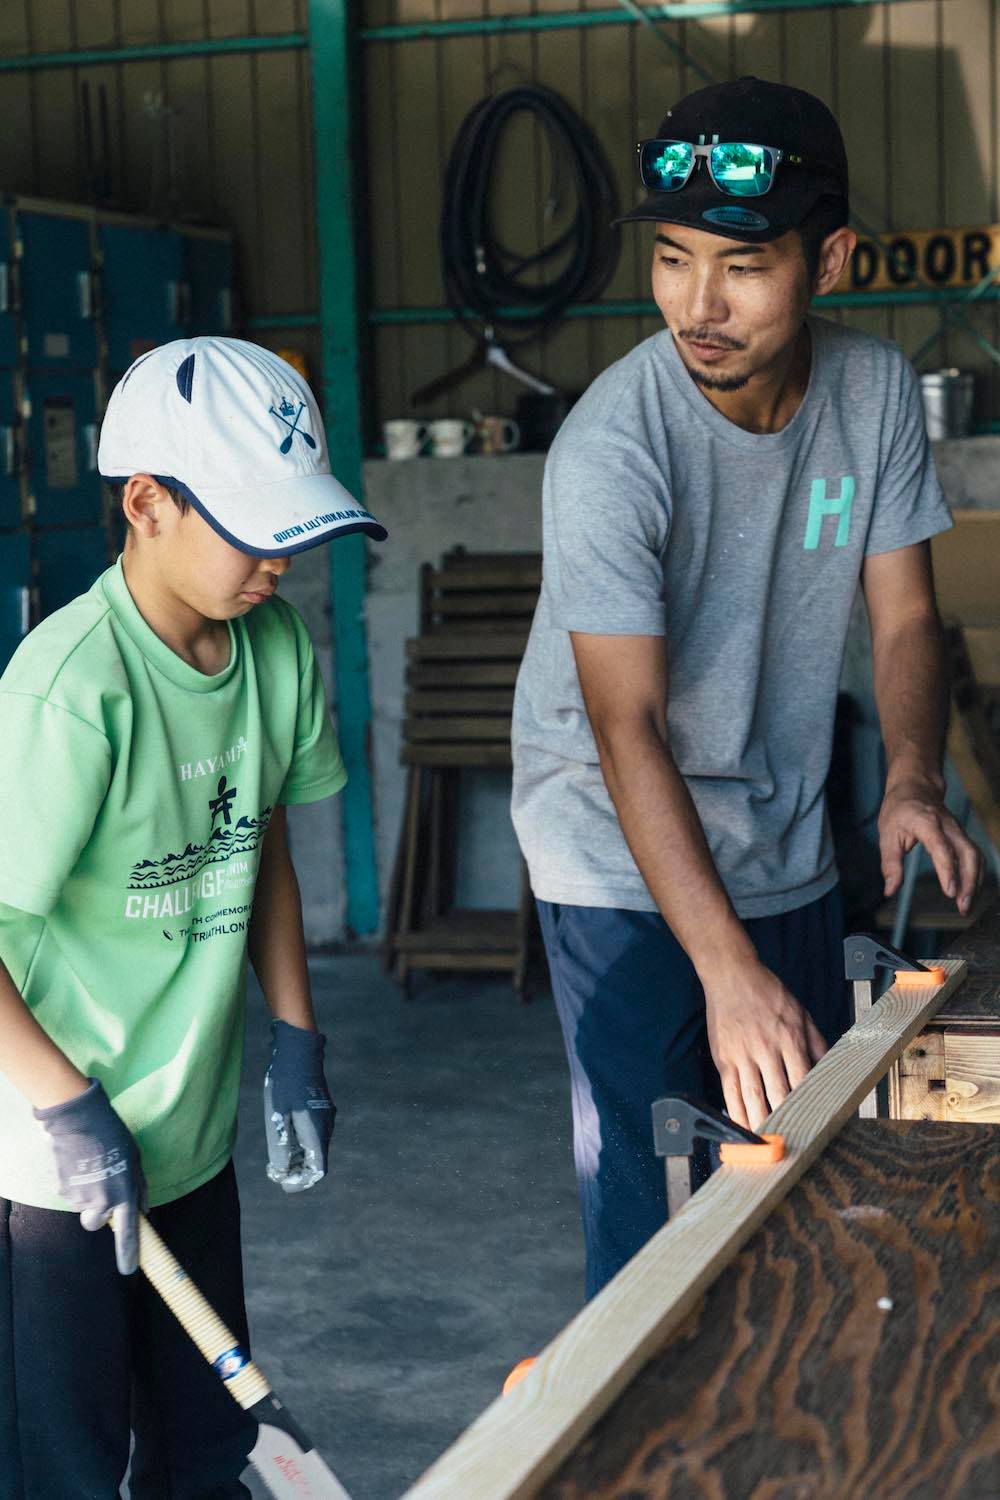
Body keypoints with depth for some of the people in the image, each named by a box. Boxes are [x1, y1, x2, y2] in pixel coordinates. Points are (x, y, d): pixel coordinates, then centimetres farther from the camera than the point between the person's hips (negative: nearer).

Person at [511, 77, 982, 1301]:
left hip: (787, 853, 5)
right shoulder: (612, 448, -24)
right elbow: (628, 729, -27)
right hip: (625, 869, -5)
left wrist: (911, 779, -21)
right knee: (653, 1212, -6)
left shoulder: (875, 390, -7)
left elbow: (902, 614, 0)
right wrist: (729, 970, -34)